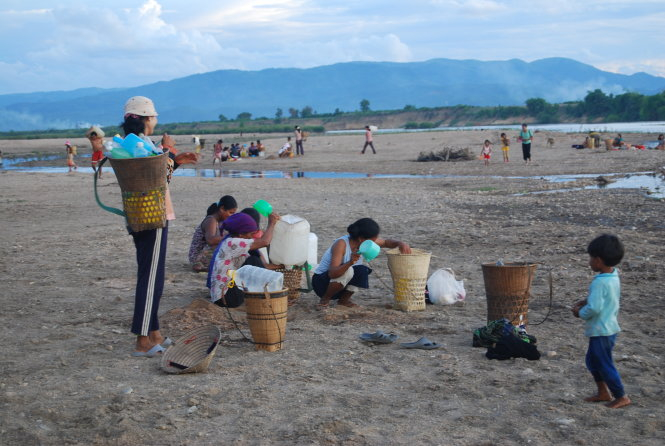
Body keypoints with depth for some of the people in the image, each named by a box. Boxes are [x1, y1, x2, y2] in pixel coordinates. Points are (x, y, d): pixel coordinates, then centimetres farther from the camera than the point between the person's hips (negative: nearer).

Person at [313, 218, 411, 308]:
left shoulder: (365, 242, -7)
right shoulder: (341, 244, -28)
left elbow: (385, 242, 10)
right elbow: (332, 273, -37)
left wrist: (400, 243, -11)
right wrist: (350, 263, -53)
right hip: (321, 281, -6)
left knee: (362, 271, -22)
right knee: (348, 271, -34)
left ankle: (344, 300, 0)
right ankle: (325, 299, -11)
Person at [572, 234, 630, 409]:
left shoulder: (600, 282, -26)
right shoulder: (614, 275, 3)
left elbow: (594, 308, -30)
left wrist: (580, 313, -11)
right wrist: (585, 301, 6)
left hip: (601, 331, -10)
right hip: (609, 327, 10)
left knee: (605, 365, 4)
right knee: (592, 360, 22)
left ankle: (621, 397, 15)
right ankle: (603, 392, 31)